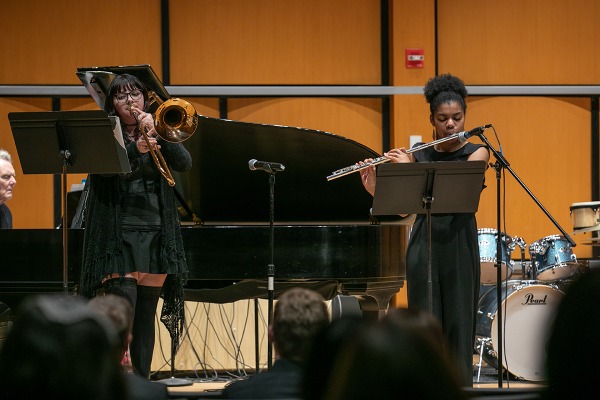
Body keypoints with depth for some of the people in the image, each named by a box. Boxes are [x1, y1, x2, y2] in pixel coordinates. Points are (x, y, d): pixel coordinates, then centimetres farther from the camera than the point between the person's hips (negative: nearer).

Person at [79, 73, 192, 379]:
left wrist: (156, 133, -14)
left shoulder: (158, 133, 14)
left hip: (155, 234, 4)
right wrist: (135, 149, -31)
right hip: (119, 235, -4)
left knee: (145, 317, 6)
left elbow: (184, 163, -2)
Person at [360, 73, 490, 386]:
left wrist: (411, 168, -19)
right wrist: (374, 190, -10)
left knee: (458, 325, 0)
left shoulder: (476, 152, 1)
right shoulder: (418, 154, 8)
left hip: (458, 246, -2)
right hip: (423, 246, 2)